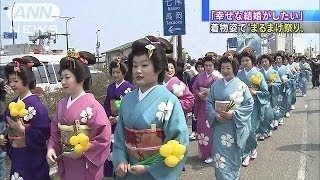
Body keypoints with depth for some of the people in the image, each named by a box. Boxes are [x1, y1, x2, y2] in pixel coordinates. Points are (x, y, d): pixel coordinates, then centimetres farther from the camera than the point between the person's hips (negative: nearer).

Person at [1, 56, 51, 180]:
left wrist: (22, 130, -23)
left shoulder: (35, 104, -17)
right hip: (16, 156, 7)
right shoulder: (14, 103, 6)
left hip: (33, 158, -7)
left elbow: (45, 132, -21)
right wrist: (5, 137, 0)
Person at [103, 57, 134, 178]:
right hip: (111, 122, 5)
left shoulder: (129, 87, -7)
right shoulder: (110, 88, 12)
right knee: (111, 146, 5)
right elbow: (106, 105, 12)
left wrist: (119, 118, -17)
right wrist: (109, 117, -5)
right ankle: (109, 172, 18)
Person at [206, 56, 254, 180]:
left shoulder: (241, 85, -6)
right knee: (220, 157, 3)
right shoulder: (216, 85, 3)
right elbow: (209, 102, 4)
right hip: (219, 126, 2)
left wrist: (233, 114, -17)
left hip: (235, 127, -2)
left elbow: (249, 104, -7)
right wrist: (215, 115, -13)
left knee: (233, 156, 10)